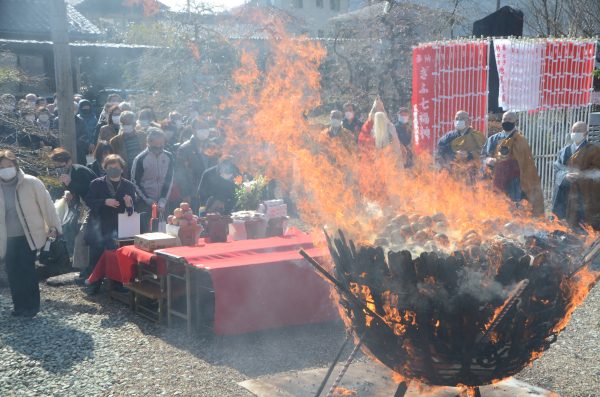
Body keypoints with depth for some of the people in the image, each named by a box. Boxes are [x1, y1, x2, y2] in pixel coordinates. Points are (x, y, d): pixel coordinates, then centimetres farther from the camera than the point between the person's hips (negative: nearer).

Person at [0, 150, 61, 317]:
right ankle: (19, 305, 19)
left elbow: (46, 204, -3)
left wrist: (54, 227, 0)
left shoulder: (31, 183, -10)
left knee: (27, 270, -7)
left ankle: (32, 306, 7)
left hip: (29, 236, -3)